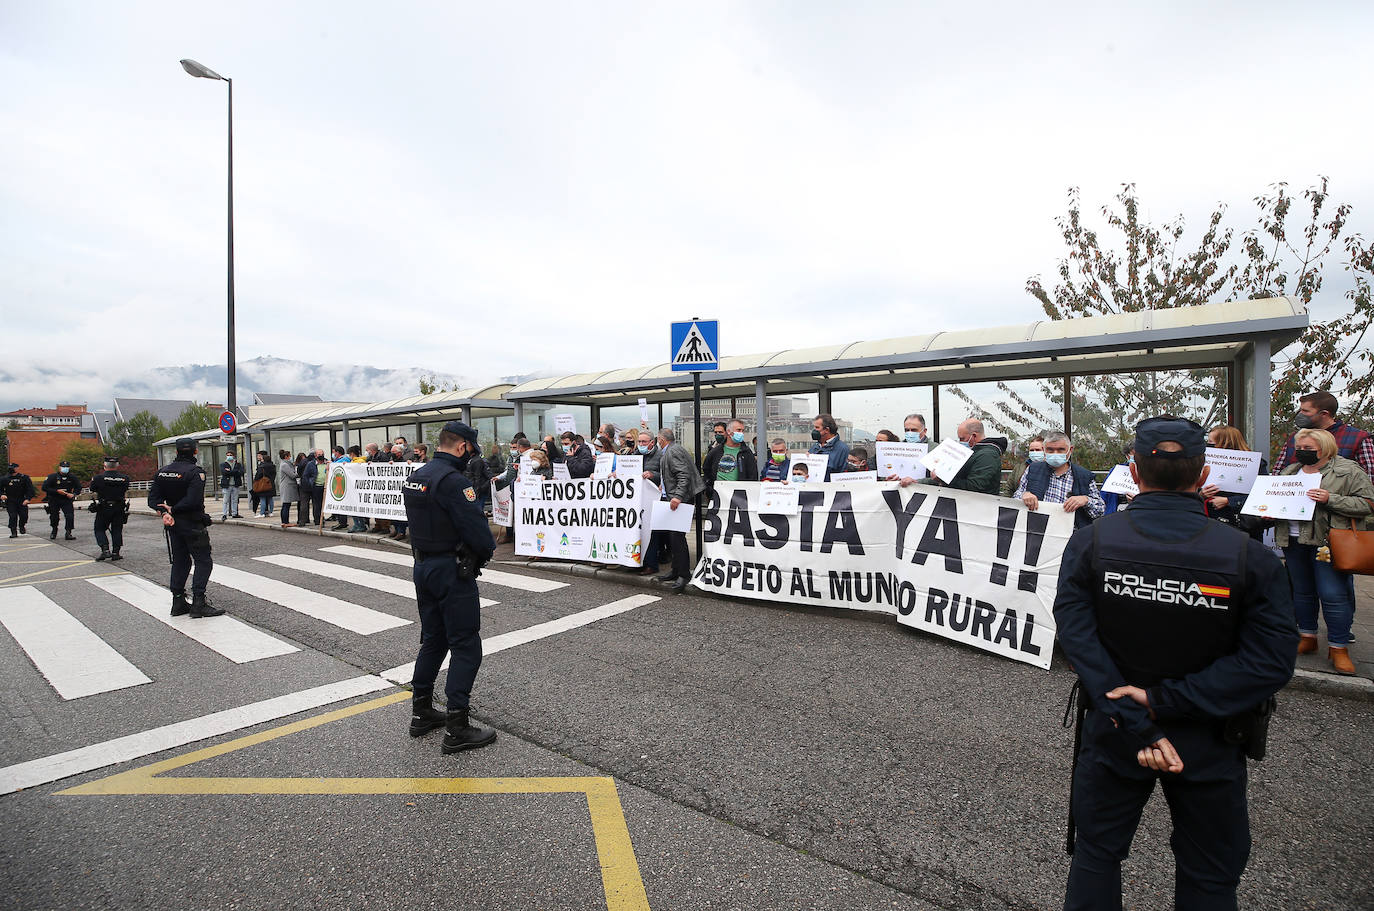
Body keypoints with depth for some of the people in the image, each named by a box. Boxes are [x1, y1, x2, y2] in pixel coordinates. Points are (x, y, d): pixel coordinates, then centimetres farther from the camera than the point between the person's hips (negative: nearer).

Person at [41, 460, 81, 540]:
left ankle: (68, 534, -11)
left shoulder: (72, 477, -2)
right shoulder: (52, 477, -9)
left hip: (67, 500, 0)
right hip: (54, 501, 0)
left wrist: (73, 494, -10)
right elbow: (44, 488, -11)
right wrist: (57, 491, -21)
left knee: (70, 516, -17)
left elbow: (78, 487, 8)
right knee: (54, 517, 13)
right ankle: (54, 532, 38)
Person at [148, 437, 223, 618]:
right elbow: (193, 501, -24)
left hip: (173, 524, 7)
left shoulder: (163, 471, 7)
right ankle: (198, 603, -7)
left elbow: (153, 498, 2)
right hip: (192, 524, -7)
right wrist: (172, 510, -11)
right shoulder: (195, 471, -15)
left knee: (179, 561, 16)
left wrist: (165, 513, -10)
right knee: (203, 562, -2)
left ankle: (178, 602, 19)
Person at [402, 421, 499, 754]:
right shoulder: (453, 481, -21)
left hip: (423, 567, 9)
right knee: (465, 646, -1)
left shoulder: (415, 476, 9)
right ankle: (456, 729, 2)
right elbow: (476, 527, -24)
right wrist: (488, 548, -2)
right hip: (452, 571, -9)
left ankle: (421, 713, 30)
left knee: (433, 640, 20)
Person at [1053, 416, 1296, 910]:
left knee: (1096, 854, 21)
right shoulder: (1251, 558, -17)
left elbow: (1078, 638, -22)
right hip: (1209, 743, 0)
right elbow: (1271, 661, -19)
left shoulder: (1089, 544, -18)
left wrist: (1136, 726, -18)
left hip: (1114, 736, 0)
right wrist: (1164, 700, -18)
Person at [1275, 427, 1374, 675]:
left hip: (1327, 542, -5)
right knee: (1301, 592, 12)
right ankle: (1307, 638, 24)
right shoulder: (1291, 471, 14)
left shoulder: (1349, 471, -2)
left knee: (1333, 595, -6)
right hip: (1294, 541, 5)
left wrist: (1331, 499, -20)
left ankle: (1339, 647, 5)